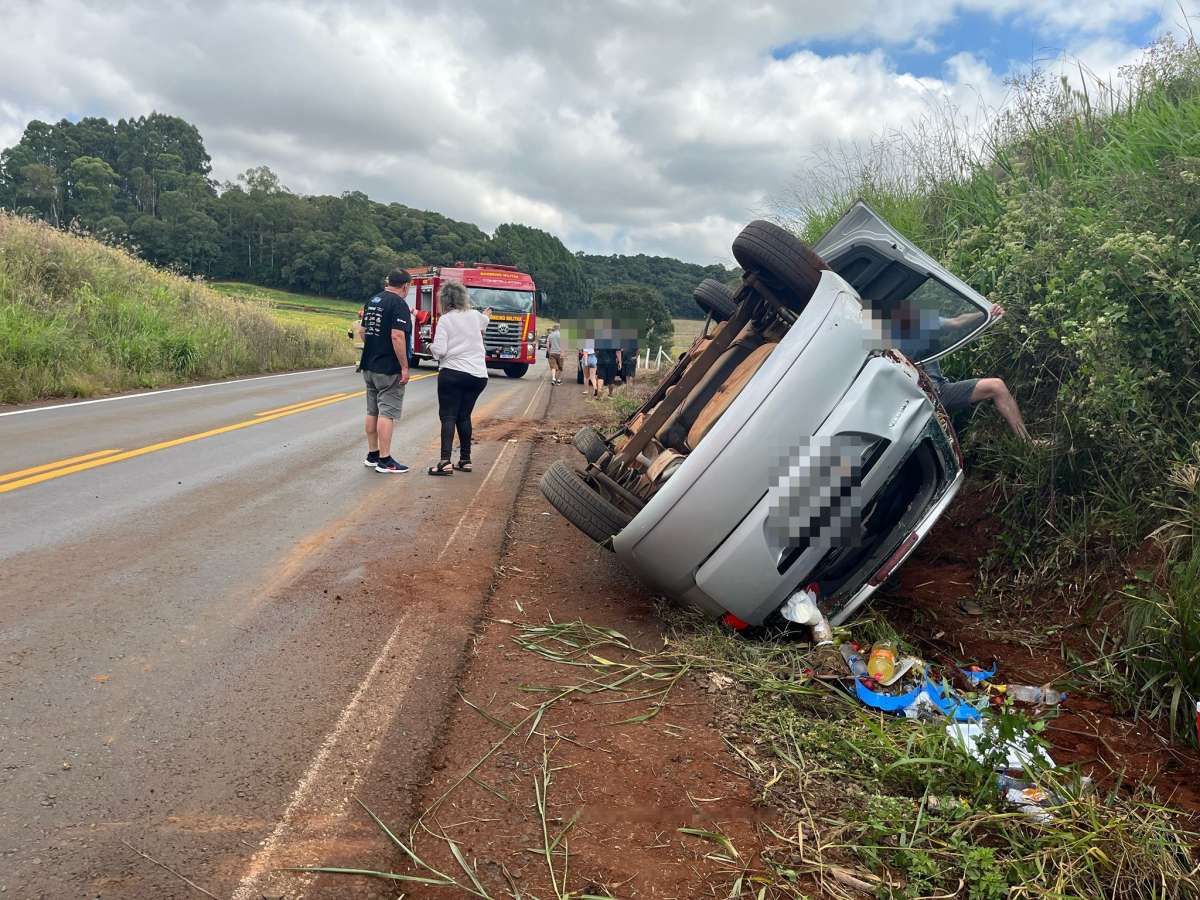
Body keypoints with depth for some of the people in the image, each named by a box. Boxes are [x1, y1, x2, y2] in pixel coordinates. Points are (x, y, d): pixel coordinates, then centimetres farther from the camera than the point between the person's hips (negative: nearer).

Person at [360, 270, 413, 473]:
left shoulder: (372, 301, 12)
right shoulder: (399, 304, -14)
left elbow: (363, 331, 18)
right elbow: (397, 336, -23)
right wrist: (404, 367, -19)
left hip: (369, 366, 9)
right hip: (389, 369, -8)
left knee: (372, 412, 14)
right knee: (387, 413, -5)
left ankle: (372, 455, 22)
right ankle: (384, 460, -3)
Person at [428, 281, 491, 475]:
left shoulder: (445, 319, -7)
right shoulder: (475, 315, 9)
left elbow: (439, 350, -14)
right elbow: (484, 321, 36)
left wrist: (431, 348, 9)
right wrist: (486, 316, 59)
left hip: (452, 373, -5)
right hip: (478, 375, 5)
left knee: (448, 416, -4)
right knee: (464, 416, 14)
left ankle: (445, 461, -15)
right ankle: (465, 460, 16)